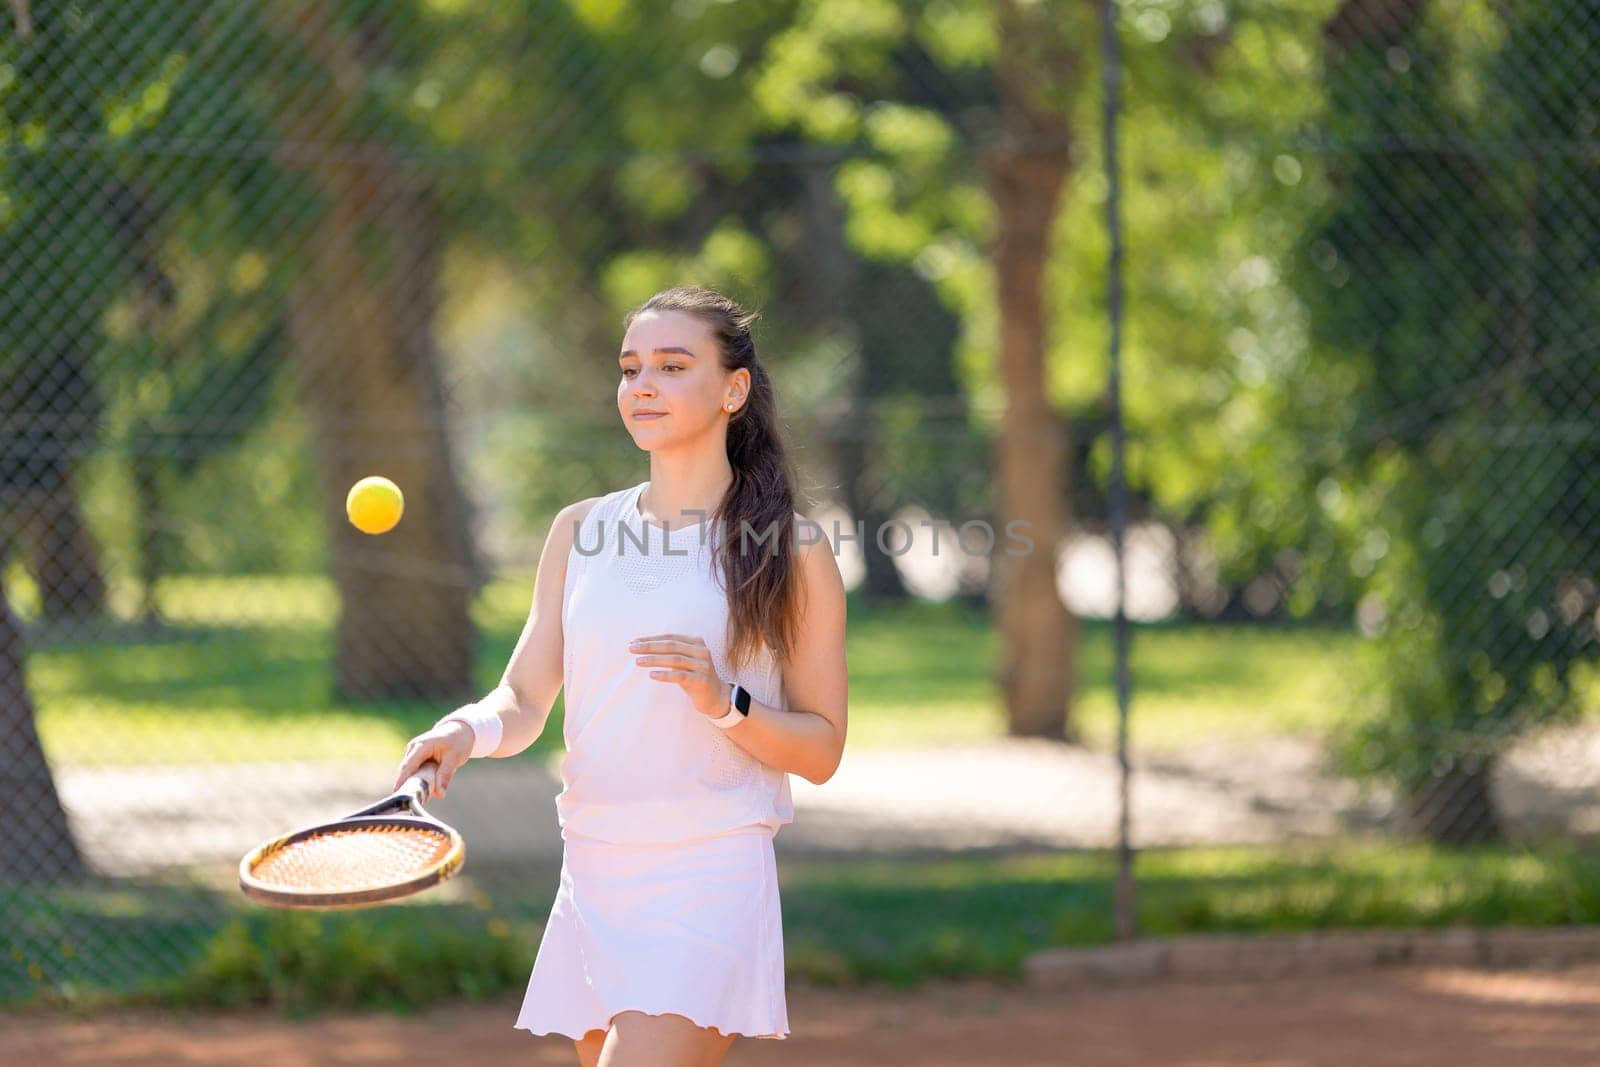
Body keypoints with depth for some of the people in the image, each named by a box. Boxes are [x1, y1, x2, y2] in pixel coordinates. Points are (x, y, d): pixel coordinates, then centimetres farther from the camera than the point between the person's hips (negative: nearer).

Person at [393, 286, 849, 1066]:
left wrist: (723, 701, -17)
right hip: (593, 878, 5)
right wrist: (469, 730, -14)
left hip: (710, 886, -5)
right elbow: (524, 701, 8)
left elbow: (822, 750, 0)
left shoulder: (792, 548, -2)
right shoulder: (581, 531, 11)